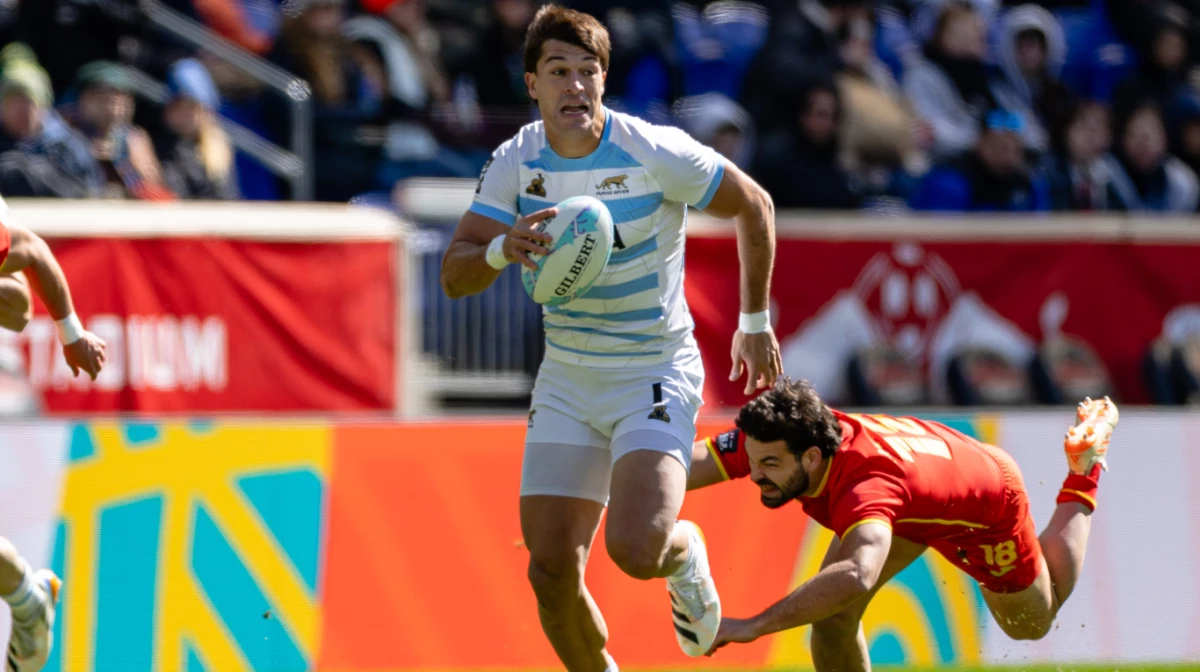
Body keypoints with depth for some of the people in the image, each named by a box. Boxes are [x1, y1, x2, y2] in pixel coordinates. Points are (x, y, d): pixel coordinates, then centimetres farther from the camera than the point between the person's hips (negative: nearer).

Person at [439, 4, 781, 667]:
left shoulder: (656, 152, -17)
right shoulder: (514, 164, -5)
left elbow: (754, 205, -2)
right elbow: (454, 277, -9)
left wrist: (755, 322, 7)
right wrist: (501, 248, -32)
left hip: (657, 375, -4)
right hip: (566, 382, 4)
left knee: (635, 549, -23)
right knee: (552, 569, -5)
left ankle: (684, 553, 15)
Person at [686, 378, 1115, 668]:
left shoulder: (865, 486, -52)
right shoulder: (771, 443, -33)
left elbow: (855, 576, -70)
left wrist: (753, 627, -74)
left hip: (988, 499, -5)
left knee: (1033, 622, 24)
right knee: (830, 614, -15)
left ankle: (1082, 477, 39)